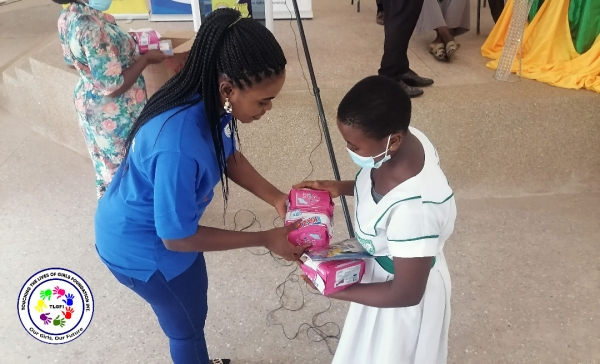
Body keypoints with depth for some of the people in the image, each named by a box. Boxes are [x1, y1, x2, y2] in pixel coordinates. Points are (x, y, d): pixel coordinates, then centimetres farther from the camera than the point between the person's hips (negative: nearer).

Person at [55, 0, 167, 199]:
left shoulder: (67, 17, -5)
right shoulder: (92, 26, -33)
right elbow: (113, 87, -30)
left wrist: (125, 43, 11)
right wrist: (146, 58, -19)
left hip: (88, 103, 9)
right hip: (115, 113, -9)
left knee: (106, 161, 27)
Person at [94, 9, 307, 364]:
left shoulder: (207, 102, -17)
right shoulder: (179, 146, -42)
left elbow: (228, 155, 2)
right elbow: (177, 238, -29)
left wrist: (275, 197, -13)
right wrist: (266, 239, -25)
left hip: (166, 221, 8)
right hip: (142, 244, -8)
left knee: (192, 306, 30)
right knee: (188, 324, 17)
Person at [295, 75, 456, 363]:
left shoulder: (414, 208, -43)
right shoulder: (408, 139, -20)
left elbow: (406, 293, -29)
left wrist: (335, 290, -19)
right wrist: (341, 187, -10)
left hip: (403, 290, -6)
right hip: (385, 267, 7)